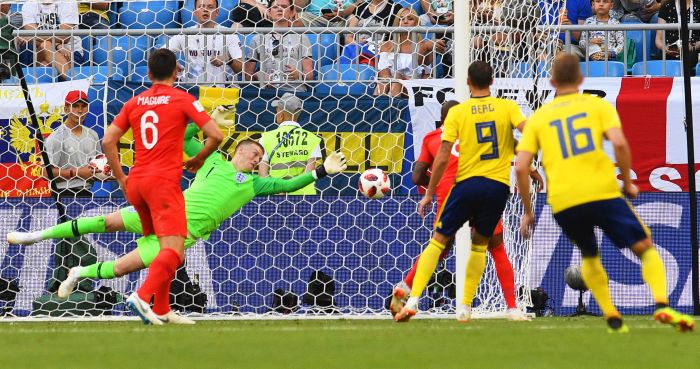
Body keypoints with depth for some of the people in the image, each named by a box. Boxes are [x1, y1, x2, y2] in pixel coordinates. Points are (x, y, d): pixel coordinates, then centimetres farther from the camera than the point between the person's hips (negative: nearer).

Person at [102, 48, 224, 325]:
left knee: (158, 246, 18)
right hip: (164, 181, -6)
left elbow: (108, 141, 8)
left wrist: (120, 178, 14)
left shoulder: (134, 102, 13)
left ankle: (161, 310, 16)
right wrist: (198, 160, 11)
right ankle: (143, 296, -34)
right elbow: (215, 135, -6)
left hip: (136, 182, 6)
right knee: (173, 249, -13)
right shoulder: (183, 100, 0)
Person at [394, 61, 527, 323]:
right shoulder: (508, 108, 2)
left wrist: (429, 194, 4)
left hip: (467, 183, -1)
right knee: (479, 245, 19)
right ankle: (465, 308, 13)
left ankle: (413, 301, -5)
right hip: (498, 185, 1)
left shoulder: (457, 112, 0)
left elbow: (442, 157, -3)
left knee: (438, 240, 7)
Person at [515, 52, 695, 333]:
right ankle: (662, 305, -18)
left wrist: (527, 211, 14)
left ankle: (612, 317, 13)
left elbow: (520, 167, 6)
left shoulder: (538, 117, 15)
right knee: (646, 248, 6)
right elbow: (619, 143, -7)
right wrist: (627, 182, 5)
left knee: (590, 257, 27)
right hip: (602, 192, -2)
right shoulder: (598, 105, 10)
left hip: (562, 202, 2)